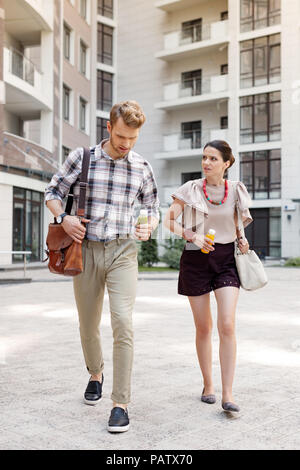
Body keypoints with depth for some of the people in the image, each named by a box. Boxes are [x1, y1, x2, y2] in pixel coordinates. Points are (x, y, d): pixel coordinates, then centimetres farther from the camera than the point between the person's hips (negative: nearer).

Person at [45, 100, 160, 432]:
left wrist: (150, 227, -5)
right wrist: (63, 217, -11)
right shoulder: (81, 157, 0)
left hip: (122, 252, 0)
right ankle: (95, 374, 41)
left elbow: (153, 206, 17)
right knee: (88, 324, 12)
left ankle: (120, 404, -7)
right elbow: (53, 191, 9)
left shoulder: (141, 168, 4)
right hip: (85, 250, 1)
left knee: (122, 323, -15)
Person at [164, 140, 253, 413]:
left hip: (226, 259, 1)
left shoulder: (236, 191, 3)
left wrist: (242, 239, 0)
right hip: (196, 260, 0)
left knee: (227, 326, -11)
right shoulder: (190, 190, -3)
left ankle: (228, 394, -5)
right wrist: (192, 236, -16)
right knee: (203, 327, 8)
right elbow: (169, 221, -2)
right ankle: (208, 385, 24)